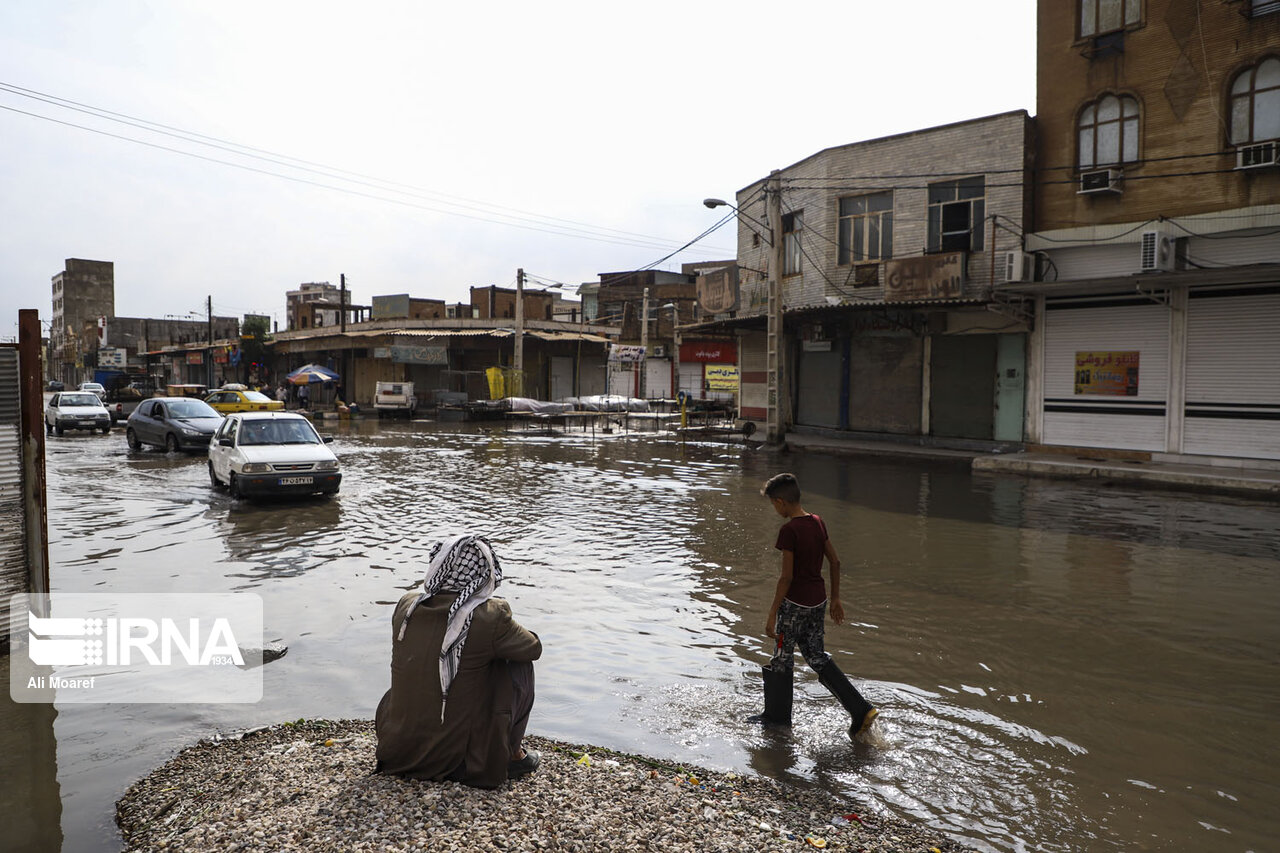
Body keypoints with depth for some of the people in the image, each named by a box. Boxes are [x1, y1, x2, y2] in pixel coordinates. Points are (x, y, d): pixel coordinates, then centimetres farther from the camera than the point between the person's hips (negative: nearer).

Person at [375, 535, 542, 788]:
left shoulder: (406, 605, -5)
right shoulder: (491, 617, -19)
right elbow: (534, 648, 1)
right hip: (453, 762, -5)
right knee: (518, 664, 7)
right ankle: (510, 756, 14)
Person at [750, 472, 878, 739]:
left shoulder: (789, 530, -19)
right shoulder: (817, 522, 4)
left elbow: (787, 577, -20)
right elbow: (835, 562, 9)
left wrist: (772, 614, -13)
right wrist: (835, 599, 19)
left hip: (795, 603, -8)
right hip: (818, 601, 8)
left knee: (782, 658, 10)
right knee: (817, 657, 17)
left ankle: (777, 716, 24)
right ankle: (862, 710, 12)